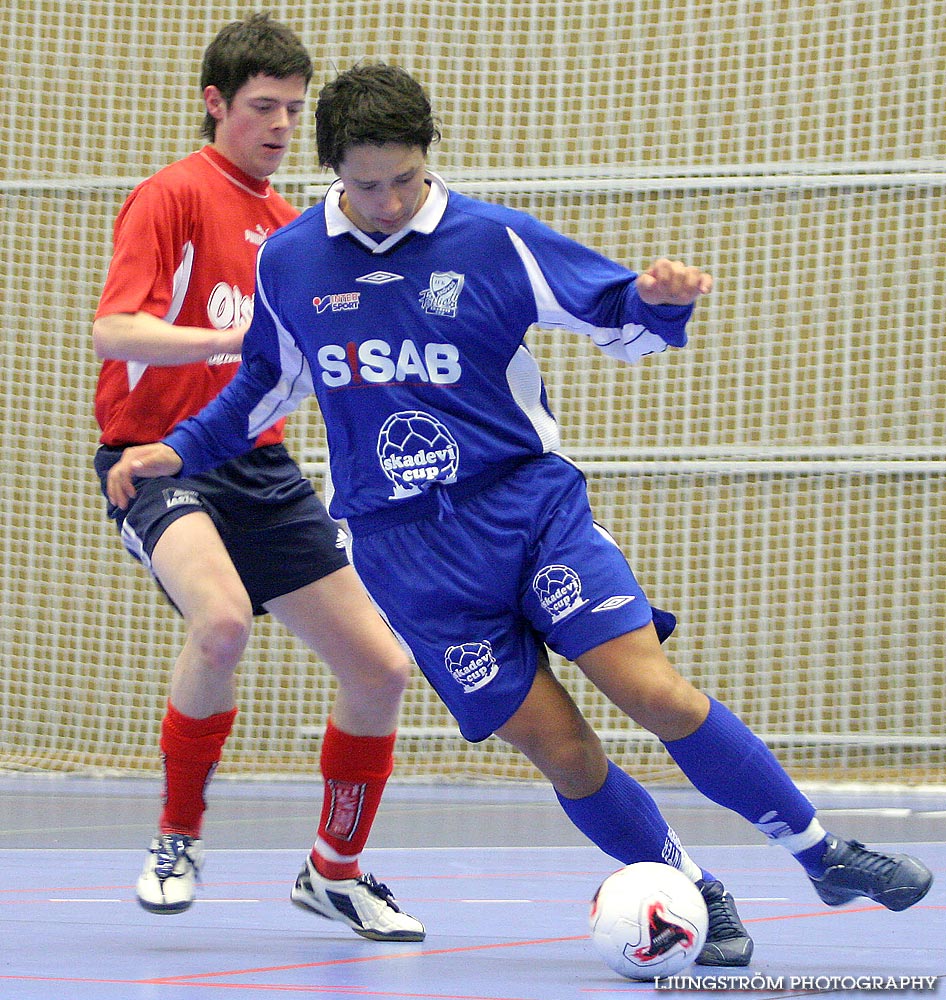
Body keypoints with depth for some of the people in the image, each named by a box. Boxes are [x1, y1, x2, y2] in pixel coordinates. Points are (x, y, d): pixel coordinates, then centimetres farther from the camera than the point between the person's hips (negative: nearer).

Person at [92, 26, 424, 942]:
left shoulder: (282, 221, 16)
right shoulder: (173, 195, -8)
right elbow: (112, 330, -21)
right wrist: (229, 338, -33)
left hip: (258, 467, 8)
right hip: (159, 459, -7)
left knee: (381, 666, 1)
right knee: (221, 619, -36)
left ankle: (334, 872, 22)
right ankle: (178, 838, -14)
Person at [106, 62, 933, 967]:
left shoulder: (493, 240, -3)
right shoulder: (287, 262, 3)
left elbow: (619, 321, 0)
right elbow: (271, 380, 22)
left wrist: (657, 298, -22)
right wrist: (179, 449, 13)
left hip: (528, 502, -1)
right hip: (403, 547, 1)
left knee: (657, 695, -16)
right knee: (560, 751, -7)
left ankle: (821, 852, 0)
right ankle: (696, 896, 12)